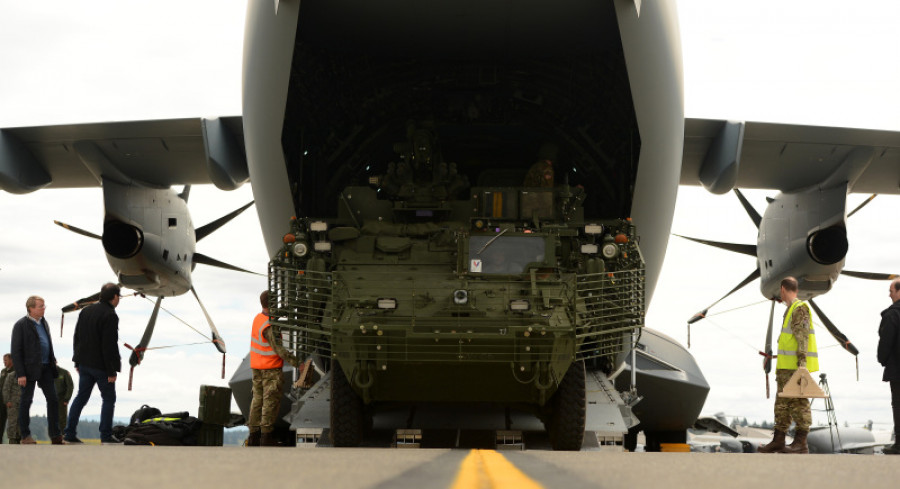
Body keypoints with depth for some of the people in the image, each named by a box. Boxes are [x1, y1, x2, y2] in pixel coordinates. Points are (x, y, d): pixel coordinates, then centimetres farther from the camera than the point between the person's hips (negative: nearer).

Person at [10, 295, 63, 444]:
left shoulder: (43, 322, 14)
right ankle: (25, 436, 9)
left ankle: (55, 435, 6)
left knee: (53, 399, 2)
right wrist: (20, 374, -16)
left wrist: (52, 360, 11)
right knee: (26, 401, 2)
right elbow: (15, 351, -10)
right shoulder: (21, 325, -8)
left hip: (46, 368, 7)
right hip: (29, 368, -6)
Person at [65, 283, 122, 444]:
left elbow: (77, 338, 15)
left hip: (85, 364, 7)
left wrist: (78, 362, 21)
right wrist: (112, 371, -15)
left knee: (81, 397, 11)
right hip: (101, 365, -7)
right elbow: (109, 345, -19)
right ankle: (106, 435, 3)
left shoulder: (86, 311, 9)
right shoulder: (110, 316, -16)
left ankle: (70, 434, 9)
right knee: (108, 398, 4)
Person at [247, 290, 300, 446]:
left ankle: (254, 436, 15)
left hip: (256, 368, 8)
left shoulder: (258, 318, 3)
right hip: (271, 369, -8)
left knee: (258, 400, 12)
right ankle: (266, 436, 0)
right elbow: (279, 350, -26)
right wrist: (298, 364, -27)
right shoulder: (270, 327, -22)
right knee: (271, 402, -1)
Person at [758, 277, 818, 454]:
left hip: (796, 366, -10)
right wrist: (779, 365, 25)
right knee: (782, 403, 11)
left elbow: (802, 338, -19)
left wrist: (802, 362, -27)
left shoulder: (800, 309, -10)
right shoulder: (791, 310, 21)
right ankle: (778, 440, 14)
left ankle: (801, 443, -7)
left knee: (798, 403, -8)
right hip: (787, 367, 10)